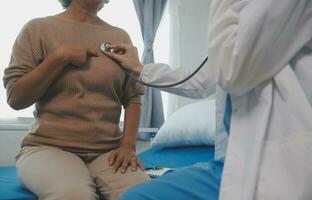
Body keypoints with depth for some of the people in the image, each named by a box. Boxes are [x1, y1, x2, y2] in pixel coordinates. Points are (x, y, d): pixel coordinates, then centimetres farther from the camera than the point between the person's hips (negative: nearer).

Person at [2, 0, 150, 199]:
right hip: (48, 147, -2)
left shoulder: (120, 37, 13)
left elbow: (133, 97, 9)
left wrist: (128, 145, -7)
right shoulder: (38, 28, 5)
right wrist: (60, 57, -9)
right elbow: (15, 98, -1)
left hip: (107, 151, 3)